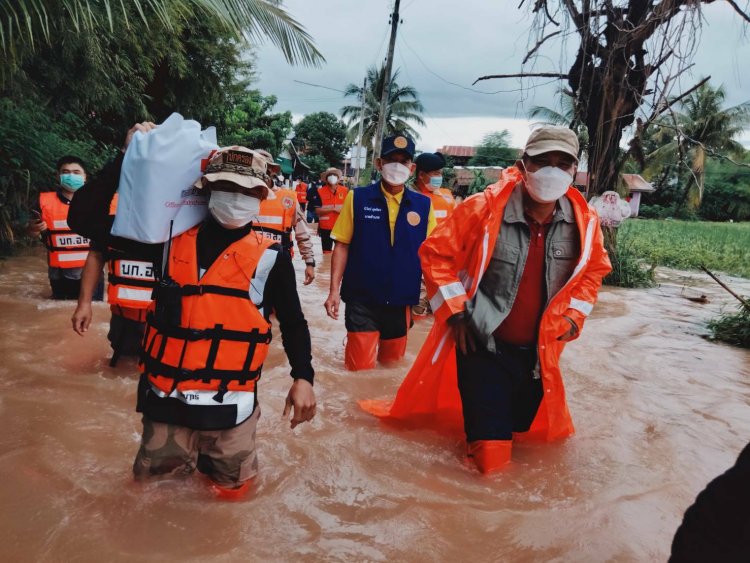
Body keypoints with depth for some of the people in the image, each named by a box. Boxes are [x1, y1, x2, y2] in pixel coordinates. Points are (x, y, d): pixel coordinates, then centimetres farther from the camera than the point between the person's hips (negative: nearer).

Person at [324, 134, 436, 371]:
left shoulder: (423, 205, -1)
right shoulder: (357, 198, -5)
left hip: (401, 301, 3)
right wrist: (334, 289, -9)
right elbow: (342, 245, -3)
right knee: (360, 368, 1)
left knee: (392, 366, 19)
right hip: (362, 300, -2)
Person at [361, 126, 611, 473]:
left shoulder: (585, 221, -4)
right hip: (483, 346, -4)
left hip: (539, 351, 5)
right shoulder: (484, 207, -17)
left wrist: (574, 315, 5)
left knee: (524, 436, 22)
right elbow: (435, 252, -10)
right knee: (490, 462, -2)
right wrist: (456, 312, -11)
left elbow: (593, 270, 15)